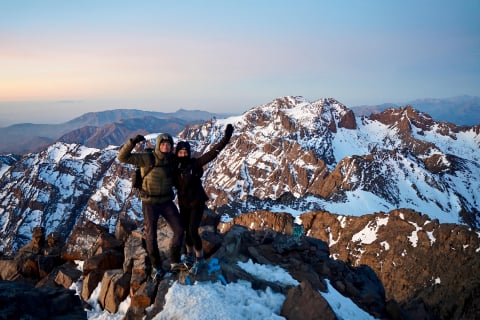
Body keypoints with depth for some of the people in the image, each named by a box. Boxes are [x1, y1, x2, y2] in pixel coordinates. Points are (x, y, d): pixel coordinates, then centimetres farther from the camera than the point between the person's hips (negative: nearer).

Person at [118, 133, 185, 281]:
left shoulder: (172, 159, -3)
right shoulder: (147, 158, -16)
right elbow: (123, 157, -21)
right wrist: (133, 142, -34)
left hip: (167, 201, 4)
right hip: (150, 202, -4)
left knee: (179, 229, -2)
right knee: (151, 236, 3)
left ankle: (175, 262, 17)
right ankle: (156, 267, 21)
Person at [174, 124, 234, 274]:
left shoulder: (195, 163, -16)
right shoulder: (174, 168, -5)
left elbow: (212, 153, -25)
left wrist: (225, 139, -36)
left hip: (197, 203, -4)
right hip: (183, 203, 4)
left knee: (193, 231, -9)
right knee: (186, 230, 13)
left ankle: (199, 258, 13)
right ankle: (190, 254, 37)